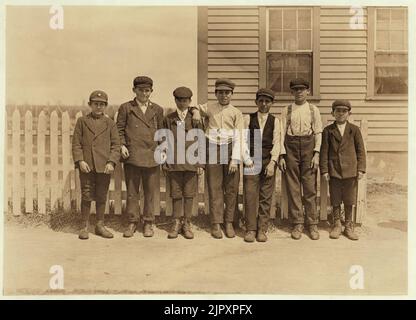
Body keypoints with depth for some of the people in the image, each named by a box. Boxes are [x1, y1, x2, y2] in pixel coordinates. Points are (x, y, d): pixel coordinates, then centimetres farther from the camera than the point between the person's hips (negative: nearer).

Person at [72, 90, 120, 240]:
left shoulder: (110, 123, 6)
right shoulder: (82, 121, 5)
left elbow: (116, 145, 4)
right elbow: (76, 143, 3)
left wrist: (111, 162, -9)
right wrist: (80, 161, -9)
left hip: (104, 167, 1)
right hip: (86, 166, -1)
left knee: (101, 197, 9)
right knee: (86, 196, 3)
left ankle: (100, 225, 22)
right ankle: (85, 226, 16)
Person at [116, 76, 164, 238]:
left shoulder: (157, 110, 11)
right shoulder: (126, 108, 7)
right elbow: (119, 129, 8)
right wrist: (122, 145, -6)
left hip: (152, 156, 1)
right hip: (132, 156, -1)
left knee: (150, 192, 6)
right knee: (132, 192, 4)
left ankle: (148, 223, 17)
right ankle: (132, 222, 16)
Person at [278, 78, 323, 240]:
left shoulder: (313, 109, 8)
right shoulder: (286, 110, 9)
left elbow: (318, 132, 5)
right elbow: (282, 133, 5)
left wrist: (316, 154, -5)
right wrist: (281, 155, -2)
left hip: (308, 147, -1)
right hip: (291, 148, 1)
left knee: (310, 187, -1)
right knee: (293, 188, 2)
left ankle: (313, 224, 9)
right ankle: (297, 224, 12)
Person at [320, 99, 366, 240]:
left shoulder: (354, 130, 5)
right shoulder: (328, 131, 3)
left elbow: (361, 150, 5)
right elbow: (324, 152, 2)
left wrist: (361, 169, -2)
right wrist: (324, 170, -4)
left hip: (350, 171, 0)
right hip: (334, 170, 0)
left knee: (349, 201, 8)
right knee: (335, 201, 7)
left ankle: (349, 226, 21)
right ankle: (336, 225, 21)